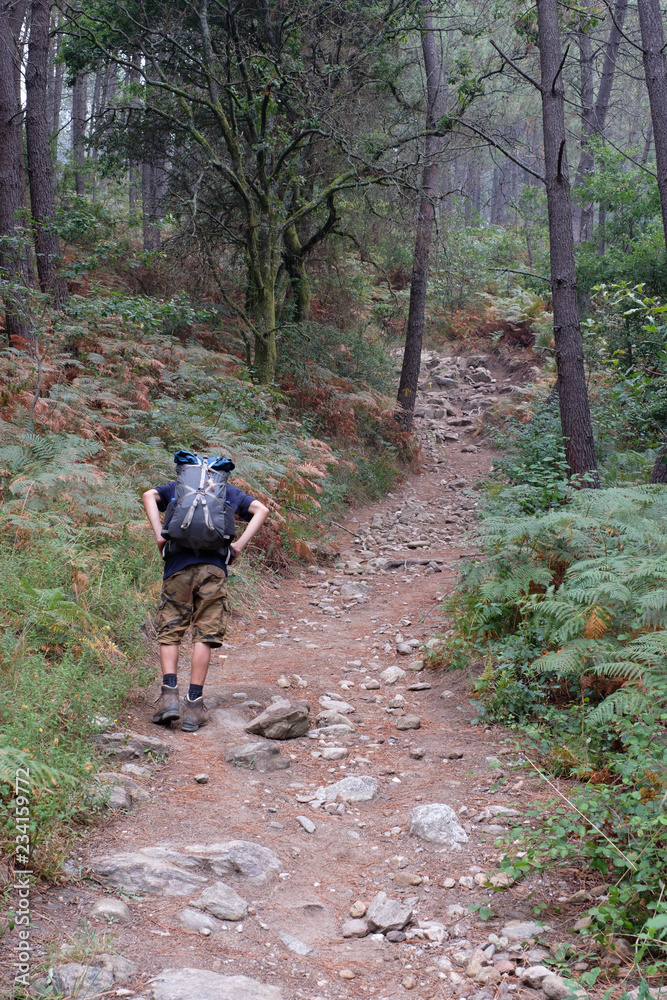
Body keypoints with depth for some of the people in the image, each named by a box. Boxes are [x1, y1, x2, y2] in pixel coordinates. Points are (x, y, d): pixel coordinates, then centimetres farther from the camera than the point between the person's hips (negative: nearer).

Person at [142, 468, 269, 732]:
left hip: (178, 565, 0)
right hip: (214, 566, 0)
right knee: (204, 636, 1)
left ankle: (169, 693, -9)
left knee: (169, 633, 8)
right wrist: (239, 545, 4)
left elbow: (149, 495, 5)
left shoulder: (177, 486, 23)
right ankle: (193, 705, -3)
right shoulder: (229, 491, 24)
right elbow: (261, 509, 12)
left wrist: (159, 536, -1)